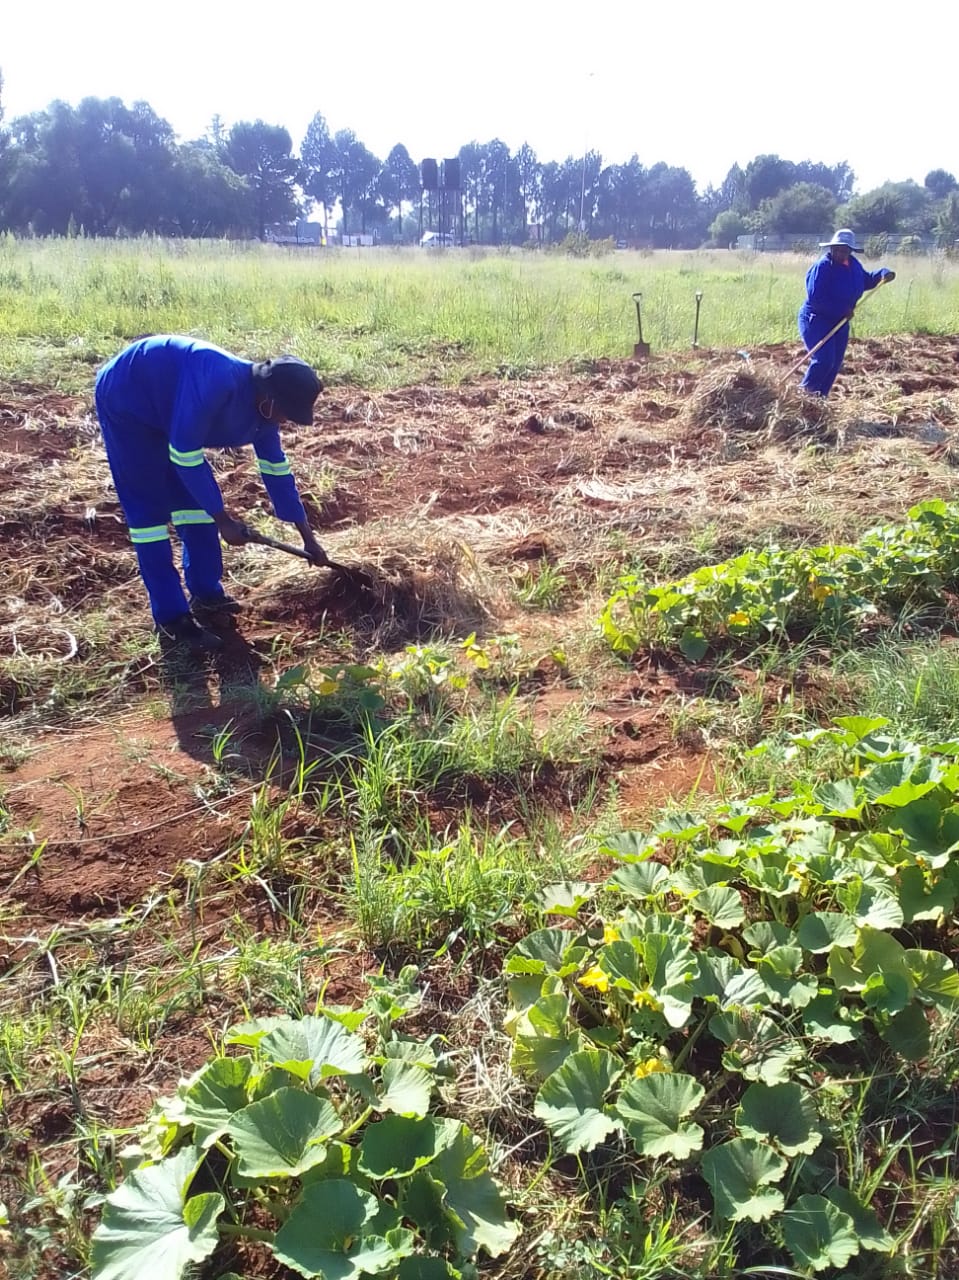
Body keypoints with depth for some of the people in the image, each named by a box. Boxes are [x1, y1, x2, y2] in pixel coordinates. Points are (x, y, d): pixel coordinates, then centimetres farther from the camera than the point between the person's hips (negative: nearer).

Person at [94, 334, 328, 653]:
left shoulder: (262, 403, -10)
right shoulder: (216, 384, -37)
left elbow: (277, 470, 1)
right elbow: (185, 458, -32)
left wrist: (308, 538, 5)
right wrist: (223, 520, -24)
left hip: (163, 406, 8)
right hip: (125, 402, -8)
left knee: (195, 497, 7)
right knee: (148, 510, -8)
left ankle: (207, 594, 20)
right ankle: (171, 619, -3)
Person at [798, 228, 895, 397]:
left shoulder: (854, 265, 4)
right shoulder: (822, 266, -20)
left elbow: (866, 280, 24)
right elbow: (815, 297, -27)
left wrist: (883, 274, 4)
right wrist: (841, 310, -24)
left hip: (839, 322, 8)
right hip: (816, 320, -8)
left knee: (835, 363, 8)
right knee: (824, 360, -22)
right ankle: (805, 393, -5)